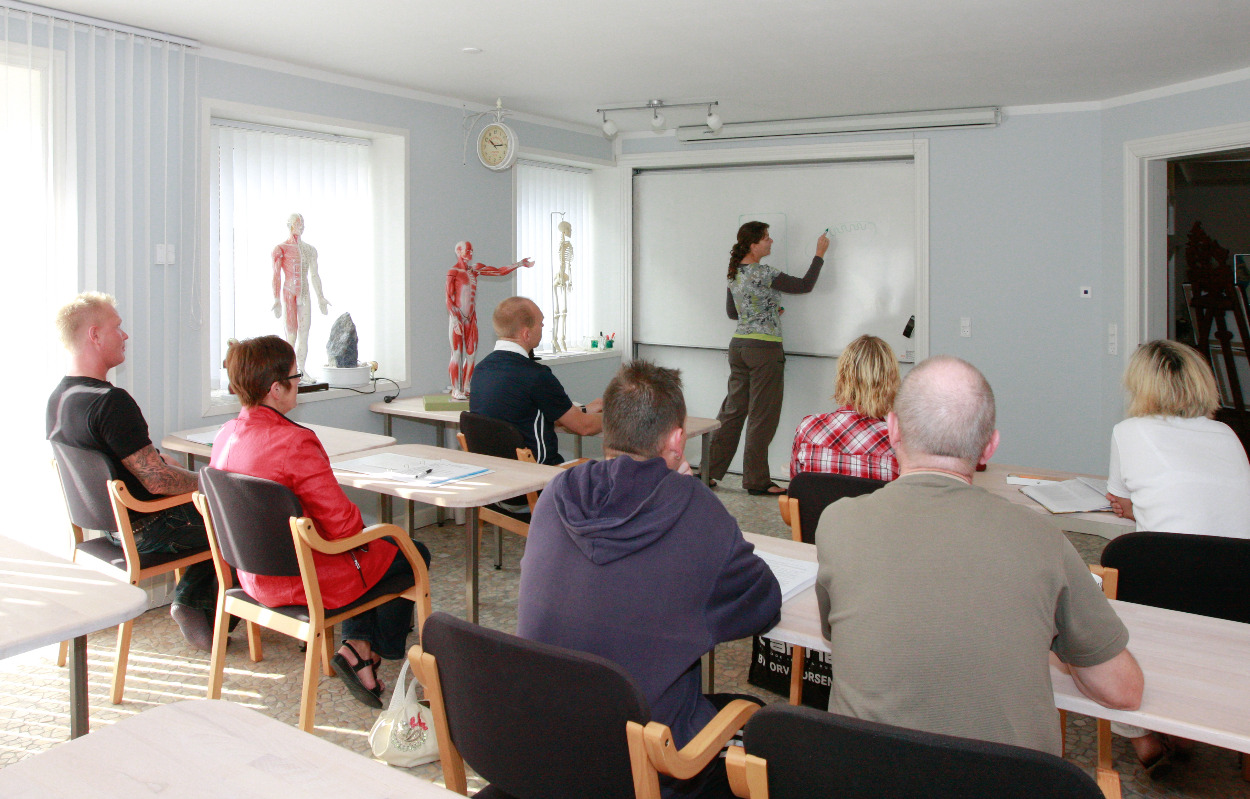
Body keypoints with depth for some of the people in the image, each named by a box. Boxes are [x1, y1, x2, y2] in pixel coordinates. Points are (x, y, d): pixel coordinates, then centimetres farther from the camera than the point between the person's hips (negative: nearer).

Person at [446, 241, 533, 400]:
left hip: (471, 318, 6)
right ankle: (456, 390, 0)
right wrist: (456, 320, -15)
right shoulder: (453, 272, -6)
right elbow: (449, 298, -9)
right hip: (458, 318, -6)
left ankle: (465, 388, 13)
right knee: (457, 352, -4)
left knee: (471, 352, 5)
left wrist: (520, 264, 10)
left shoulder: (474, 269, 12)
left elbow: (499, 271, 13)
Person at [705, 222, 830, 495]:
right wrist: (820, 254, 0)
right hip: (764, 349, -8)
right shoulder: (764, 274, -16)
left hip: (738, 345, 8)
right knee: (762, 416, 1)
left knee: (733, 410, 14)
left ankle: (710, 470, 18)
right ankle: (757, 481, 9)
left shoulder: (734, 273, 9)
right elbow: (805, 286, -10)